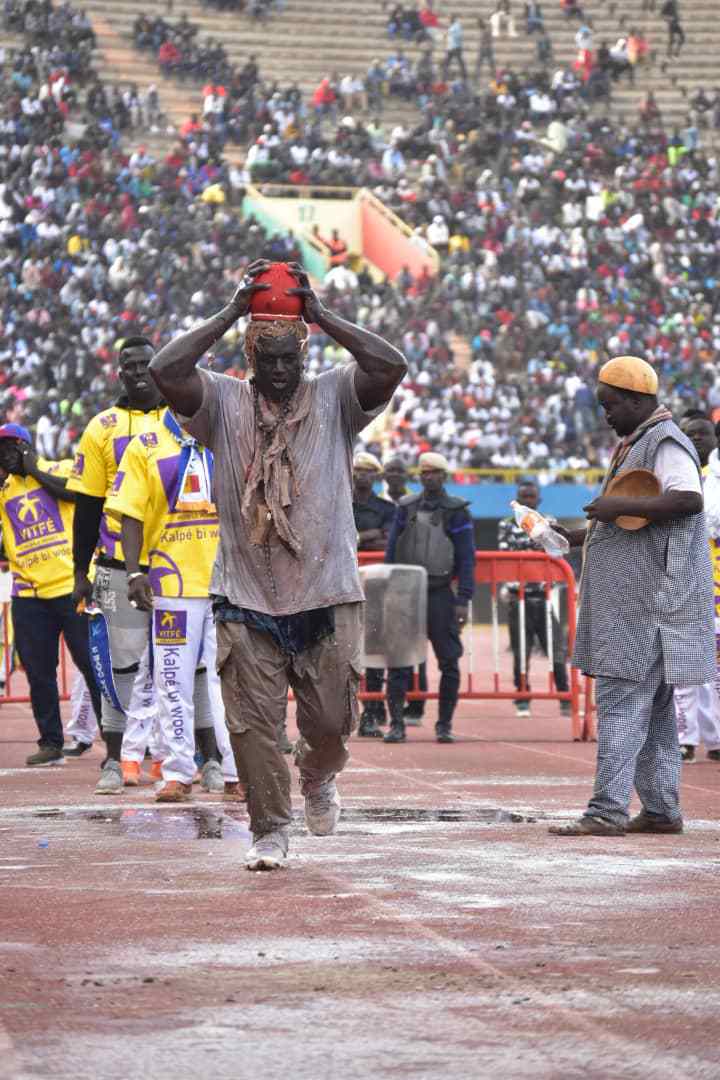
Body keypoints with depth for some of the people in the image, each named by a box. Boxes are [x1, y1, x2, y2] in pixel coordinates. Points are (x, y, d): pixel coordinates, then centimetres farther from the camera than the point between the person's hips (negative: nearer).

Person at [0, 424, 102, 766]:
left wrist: (34, 470, -7)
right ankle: (50, 743, 12)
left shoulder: (60, 470, 5)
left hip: (72, 587, -4)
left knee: (93, 664, -2)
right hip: (28, 594, 4)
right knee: (38, 672, 5)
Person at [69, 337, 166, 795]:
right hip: (122, 567, -1)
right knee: (123, 664, 3)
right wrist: (82, 572, 1)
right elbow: (88, 507, 5)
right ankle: (115, 762, 9)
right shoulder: (103, 429, 4)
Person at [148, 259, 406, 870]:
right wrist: (231, 314, -10)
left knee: (332, 718, 2)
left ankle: (318, 778, 35)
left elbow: (391, 366, -14)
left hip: (328, 596, 0)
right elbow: (166, 370, -14)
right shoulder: (224, 401, 4)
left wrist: (320, 315, -10)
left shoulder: (334, 397, 4)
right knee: (254, 722, -2)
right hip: (246, 600, 0)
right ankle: (270, 831, 11)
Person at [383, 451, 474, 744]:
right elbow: (391, 552, 11)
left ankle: (444, 725, 8)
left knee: (449, 661, -1)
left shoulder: (456, 512, 3)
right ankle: (396, 723, 0)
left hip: (440, 594, -1)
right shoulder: (406, 508, 10)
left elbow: (466, 559, 0)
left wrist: (463, 600, -8)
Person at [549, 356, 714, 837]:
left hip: (648, 603, -11)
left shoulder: (666, 442, -11)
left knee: (621, 700, -14)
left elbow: (688, 500, -26)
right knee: (652, 707, 12)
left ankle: (607, 811, -18)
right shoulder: (633, 445, 21)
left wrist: (620, 506, -24)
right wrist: (582, 534, 18)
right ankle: (662, 810, 16)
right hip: (634, 601, 11)